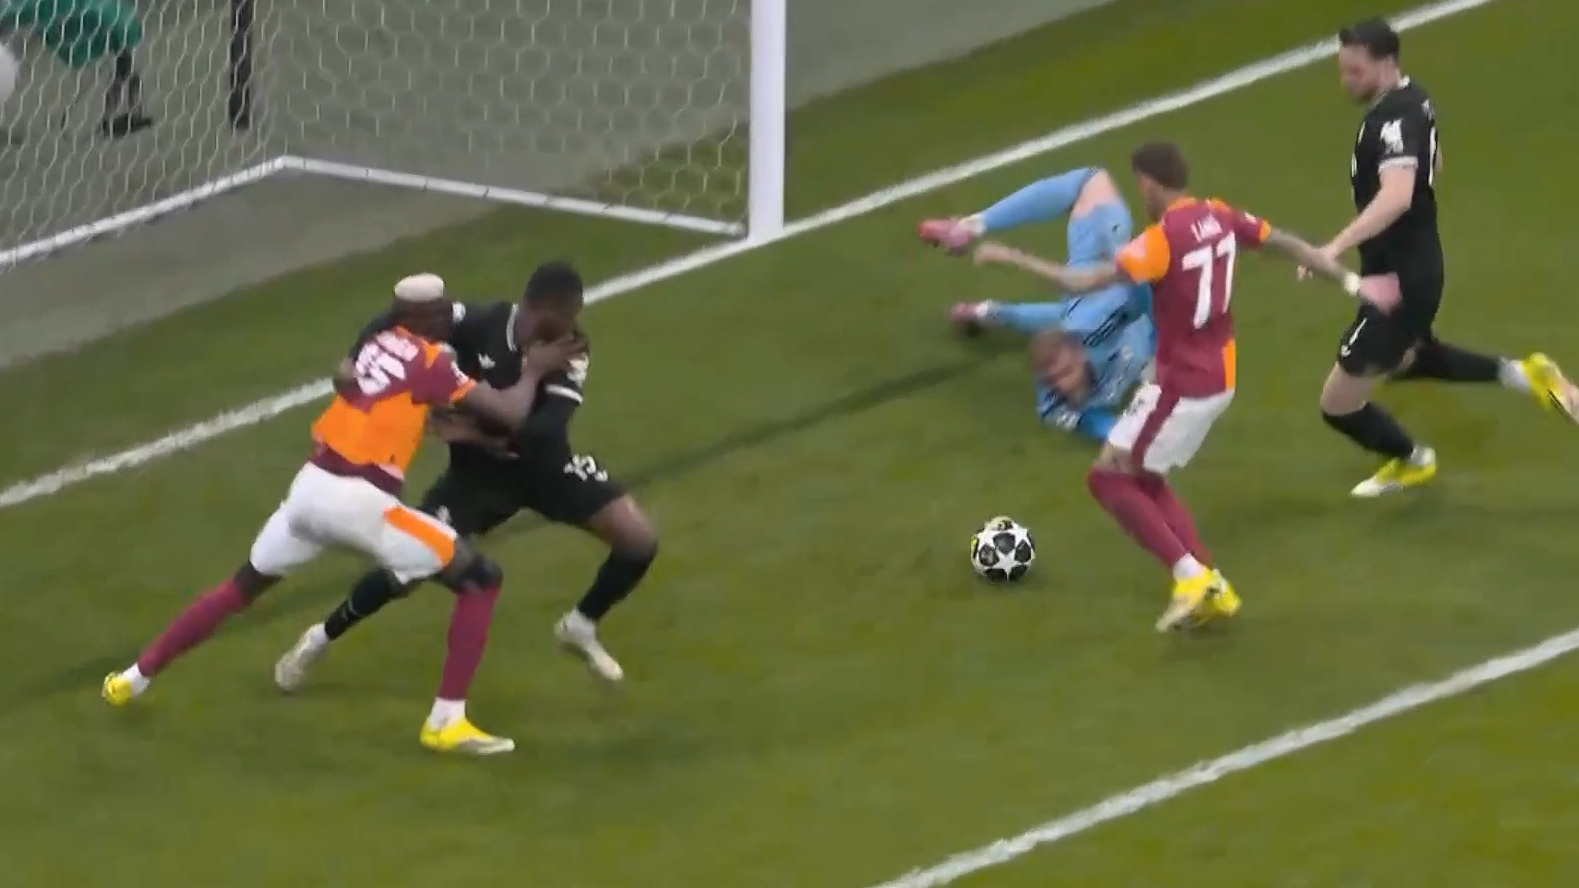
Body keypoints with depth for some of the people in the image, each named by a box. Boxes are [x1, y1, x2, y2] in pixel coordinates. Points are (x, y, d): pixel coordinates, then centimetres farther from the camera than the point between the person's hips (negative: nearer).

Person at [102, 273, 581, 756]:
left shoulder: (379, 343, 14)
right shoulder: (430, 361, -4)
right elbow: (510, 413, -4)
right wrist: (533, 371, 14)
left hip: (311, 486, 7)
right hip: (359, 499, -7)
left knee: (245, 585, 27)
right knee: (481, 581, 4)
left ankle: (135, 677, 32)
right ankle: (447, 721, -1)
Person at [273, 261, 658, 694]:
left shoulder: (570, 353, -20)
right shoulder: (480, 324, -26)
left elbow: (548, 430, -32)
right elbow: (396, 323, -20)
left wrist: (477, 431, -40)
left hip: (544, 462, 2)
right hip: (478, 468, -2)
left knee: (640, 542, -10)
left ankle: (580, 627, 16)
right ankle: (320, 639, 15)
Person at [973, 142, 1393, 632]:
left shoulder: (1163, 239, -23)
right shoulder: (1219, 217, 0)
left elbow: (1083, 282, -26)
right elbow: (1291, 245, 10)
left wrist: (1012, 257, -16)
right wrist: (1353, 283, 21)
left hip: (1182, 385, -9)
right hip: (1219, 376, 9)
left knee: (1108, 478, 2)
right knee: (1145, 480, 20)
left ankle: (1190, 575, -5)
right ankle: (1212, 587, 16)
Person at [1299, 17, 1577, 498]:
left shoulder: (1393, 118, -26)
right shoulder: (1414, 99, 5)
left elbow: (1396, 196, -42)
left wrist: (1336, 246, -48)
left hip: (1401, 282, -10)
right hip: (1417, 264, 10)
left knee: (1339, 403, 2)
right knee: (1400, 360, 36)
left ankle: (1410, 460, 27)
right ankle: (1519, 375, 31)